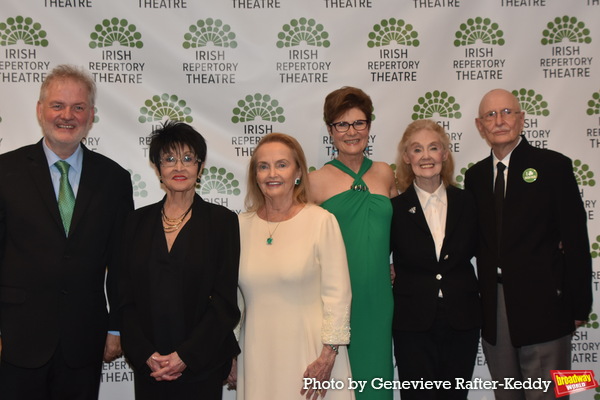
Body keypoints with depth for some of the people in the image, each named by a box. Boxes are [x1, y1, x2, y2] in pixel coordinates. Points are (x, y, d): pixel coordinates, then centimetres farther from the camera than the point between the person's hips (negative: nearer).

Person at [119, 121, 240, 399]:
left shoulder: (222, 220, -3)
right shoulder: (138, 222, 5)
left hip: (202, 364, -2)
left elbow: (225, 301, -7)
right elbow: (125, 296, 3)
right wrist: (146, 354, -7)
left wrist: (186, 356, -12)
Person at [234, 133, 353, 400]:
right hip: (257, 356, 3)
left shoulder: (321, 221, -10)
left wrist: (328, 356, -12)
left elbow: (337, 293, -9)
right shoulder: (241, 225, 1)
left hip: (310, 351, -3)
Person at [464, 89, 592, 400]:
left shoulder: (552, 165, -3)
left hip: (542, 307, -4)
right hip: (493, 312, 4)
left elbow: (575, 239, -5)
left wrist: (579, 306, -6)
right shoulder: (475, 176, 11)